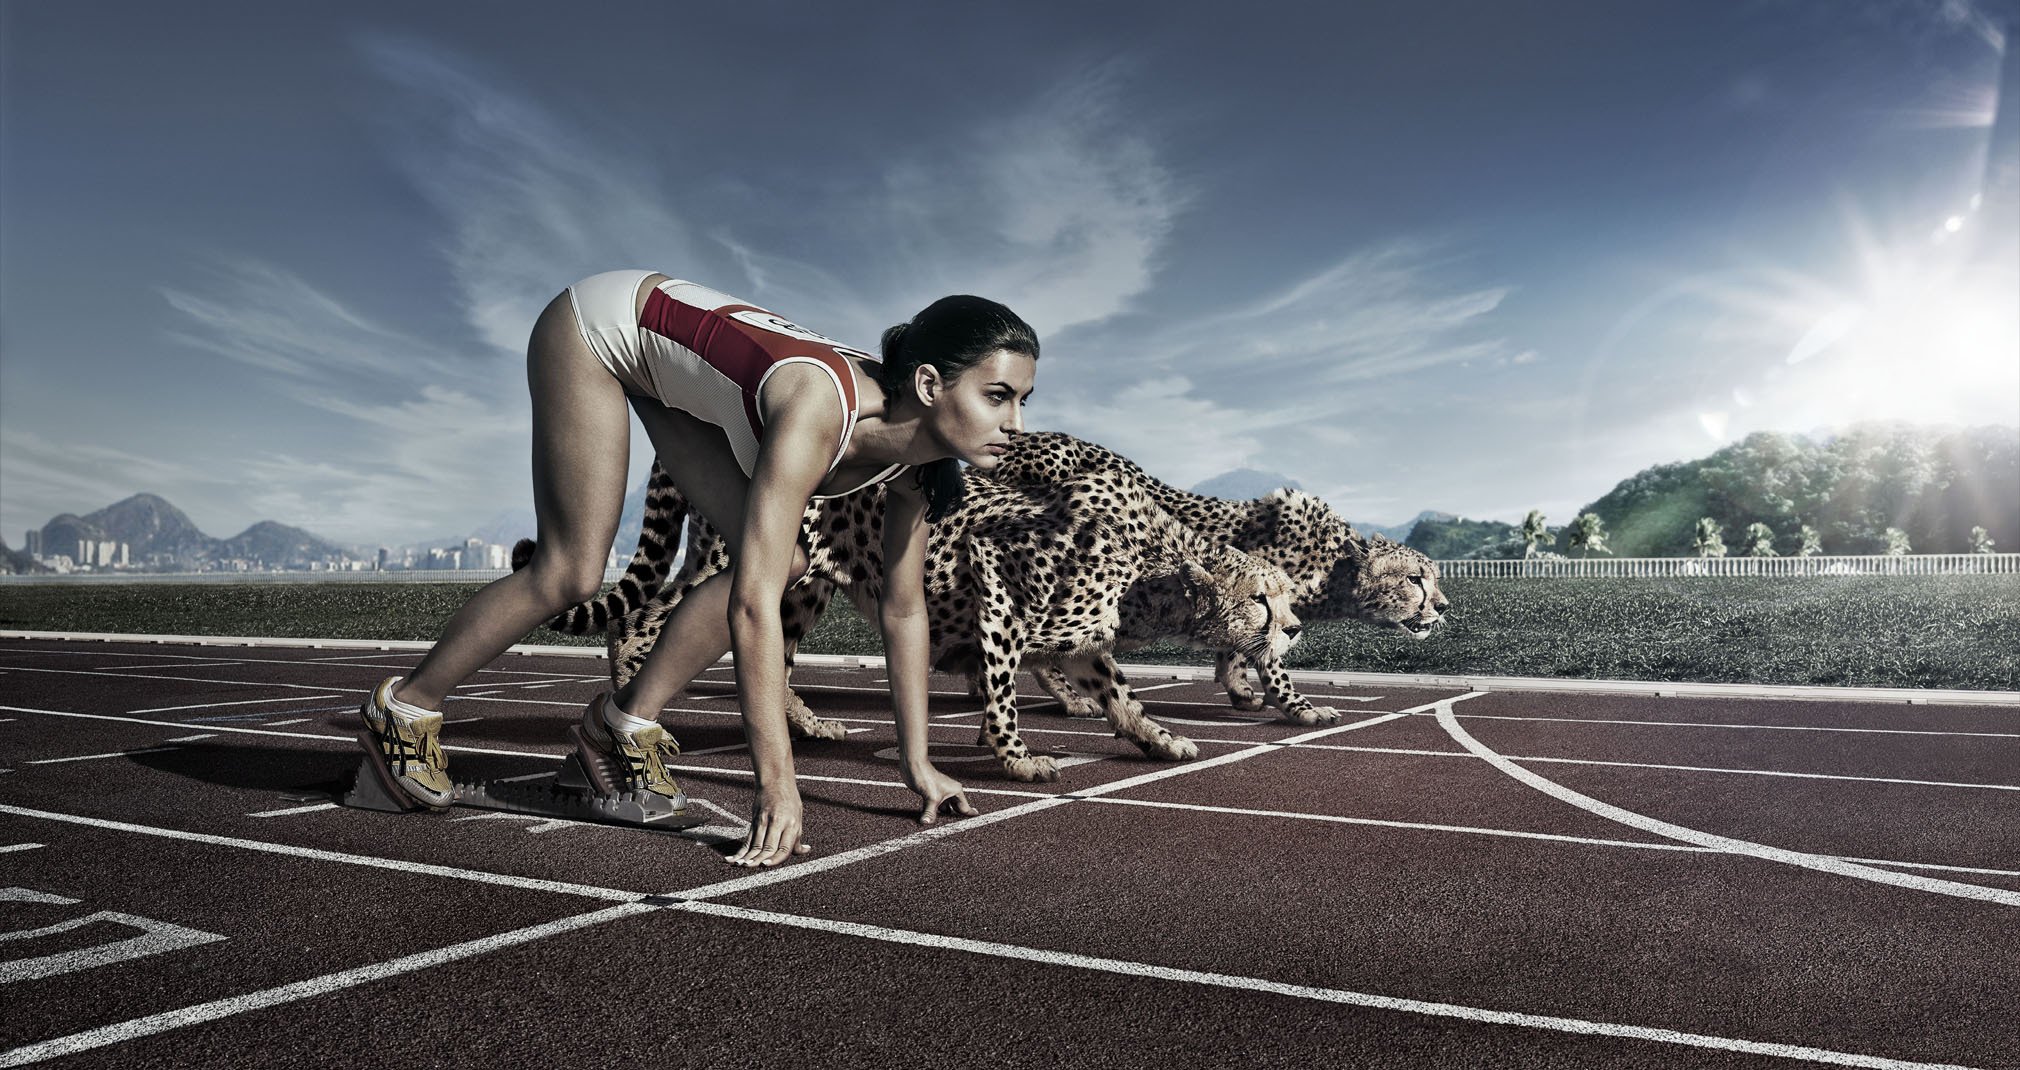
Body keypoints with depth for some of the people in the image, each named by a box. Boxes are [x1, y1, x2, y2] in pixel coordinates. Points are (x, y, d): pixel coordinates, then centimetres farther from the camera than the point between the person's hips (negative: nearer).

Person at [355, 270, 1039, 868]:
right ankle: (405, 706, 14)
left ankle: (628, 717, 9)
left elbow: (903, 608, -8)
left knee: (780, 562, -7)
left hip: (674, 368, 7)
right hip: (600, 323, -7)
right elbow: (752, 606, -44)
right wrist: (776, 783, -42)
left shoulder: (914, 455, -18)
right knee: (573, 575, -9)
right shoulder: (817, 411, -41)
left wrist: (917, 765, -6)